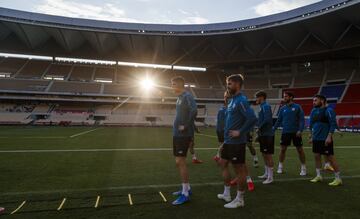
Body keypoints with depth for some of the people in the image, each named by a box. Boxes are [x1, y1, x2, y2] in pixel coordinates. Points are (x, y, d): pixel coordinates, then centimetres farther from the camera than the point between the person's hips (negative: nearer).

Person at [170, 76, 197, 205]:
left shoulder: (187, 96, -13)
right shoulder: (179, 97, 16)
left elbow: (194, 110, -28)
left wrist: (186, 126, -22)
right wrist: (178, 127, 13)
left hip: (183, 135, -9)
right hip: (177, 134, 10)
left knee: (180, 162, -7)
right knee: (179, 162, 14)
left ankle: (185, 194, 3)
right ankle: (186, 188, 27)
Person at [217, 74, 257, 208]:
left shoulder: (241, 100, -17)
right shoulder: (232, 100, 12)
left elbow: (252, 118, -27)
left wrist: (240, 132, -20)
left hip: (236, 142, -10)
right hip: (228, 140, 10)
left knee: (239, 169, 3)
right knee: (223, 164, 18)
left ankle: (239, 200, 19)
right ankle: (227, 194, 33)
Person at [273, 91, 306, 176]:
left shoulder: (297, 107, -3)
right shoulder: (282, 108, 7)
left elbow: (302, 119, -6)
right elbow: (279, 120, 10)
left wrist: (300, 130, -17)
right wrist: (273, 129, 2)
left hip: (296, 132, -3)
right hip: (285, 132, 3)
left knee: (300, 149, 5)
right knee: (283, 149, 4)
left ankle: (303, 168, 18)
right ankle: (280, 167, 17)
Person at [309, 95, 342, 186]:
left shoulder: (328, 110, -10)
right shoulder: (314, 111, 12)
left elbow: (333, 124, -15)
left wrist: (329, 136, -20)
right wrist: (311, 135, 17)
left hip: (325, 139, -7)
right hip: (316, 139, 7)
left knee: (330, 157, -2)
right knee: (317, 156, 11)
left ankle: (338, 178, 10)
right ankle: (318, 176, 23)